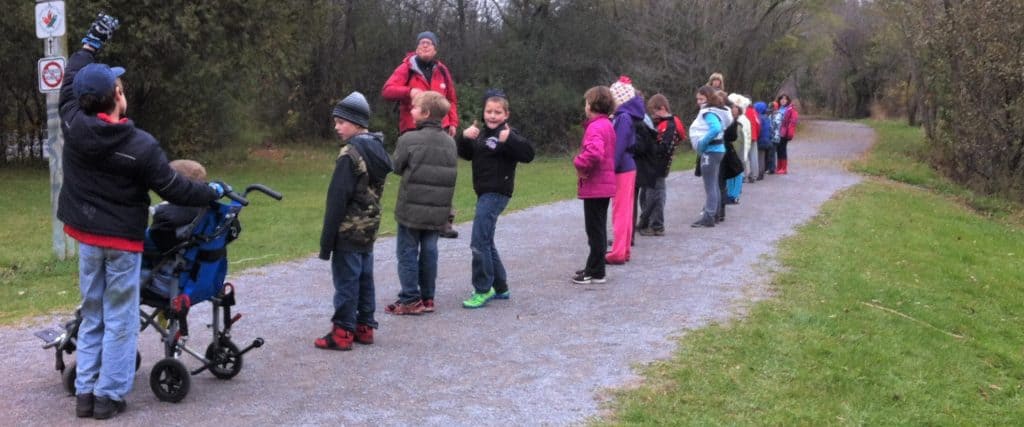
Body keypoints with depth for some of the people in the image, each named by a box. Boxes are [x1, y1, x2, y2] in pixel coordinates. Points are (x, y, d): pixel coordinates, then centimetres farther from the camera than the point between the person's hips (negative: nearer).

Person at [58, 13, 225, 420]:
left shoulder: (73, 125, -8)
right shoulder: (141, 146, -20)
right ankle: (109, 395, 8)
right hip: (123, 239, -5)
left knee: (92, 315, 15)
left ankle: (85, 392, 18)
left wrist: (90, 43, 22)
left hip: (87, 235, 5)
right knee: (119, 319, 4)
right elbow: (172, 189, -13)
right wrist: (213, 193, 2)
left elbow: (71, 82, 11)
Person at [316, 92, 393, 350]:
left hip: (349, 231, -8)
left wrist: (327, 240, -16)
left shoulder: (350, 154, -18)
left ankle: (343, 332, 4)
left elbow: (337, 200, -19)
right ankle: (365, 327, 22)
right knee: (364, 278, 14)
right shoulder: (377, 149, 9)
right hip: (369, 229, 8)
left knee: (346, 281, -1)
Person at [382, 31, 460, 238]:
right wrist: (409, 91, -26)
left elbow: (451, 100, 20)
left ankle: (445, 220, 6)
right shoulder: (406, 69, 1)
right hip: (413, 131, -3)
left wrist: (453, 122, 7)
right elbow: (387, 90, -10)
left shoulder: (442, 71, 12)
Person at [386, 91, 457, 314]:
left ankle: (410, 300, 6)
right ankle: (427, 298, 17)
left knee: (407, 252, 4)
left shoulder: (409, 140, -14)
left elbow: (396, 166, -2)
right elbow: (451, 173, 10)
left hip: (412, 208, -5)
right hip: (438, 210, 5)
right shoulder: (450, 142, 3)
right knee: (429, 252, 12)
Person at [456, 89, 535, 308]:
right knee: (486, 241, 16)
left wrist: (509, 139, -33)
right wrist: (464, 137, 0)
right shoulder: (482, 134, 16)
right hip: (484, 193, 9)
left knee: (479, 242, -12)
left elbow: (528, 154, -21)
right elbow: (465, 154, 18)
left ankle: (482, 290, -4)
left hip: (496, 193, -9)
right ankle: (500, 287, 27)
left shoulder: (507, 134, -10)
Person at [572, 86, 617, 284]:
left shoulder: (595, 127, -19)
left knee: (595, 230, -3)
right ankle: (594, 268, 27)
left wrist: (579, 163, -19)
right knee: (598, 229, 17)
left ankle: (596, 273, 3)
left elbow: (594, 153, -36)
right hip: (603, 185, 10)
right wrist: (584, 166, 11)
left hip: (595, 186, -10)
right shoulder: (606, 124, 13)